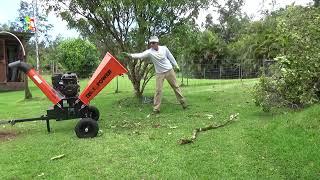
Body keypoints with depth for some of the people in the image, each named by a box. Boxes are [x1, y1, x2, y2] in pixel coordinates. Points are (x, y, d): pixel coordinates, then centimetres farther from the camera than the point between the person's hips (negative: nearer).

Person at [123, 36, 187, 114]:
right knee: (158, 90, -5)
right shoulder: (149, 52, -13)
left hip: (169, 70, 1)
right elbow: (140, 55, -28)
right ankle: (156, 108, 1)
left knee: (176, 86, 10)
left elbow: (170, 57, 6)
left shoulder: (164, 48, -7)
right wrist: (130, 55, -44)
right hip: (159, 73, -1)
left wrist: (176, 66, 12)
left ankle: (183, 102, 24)